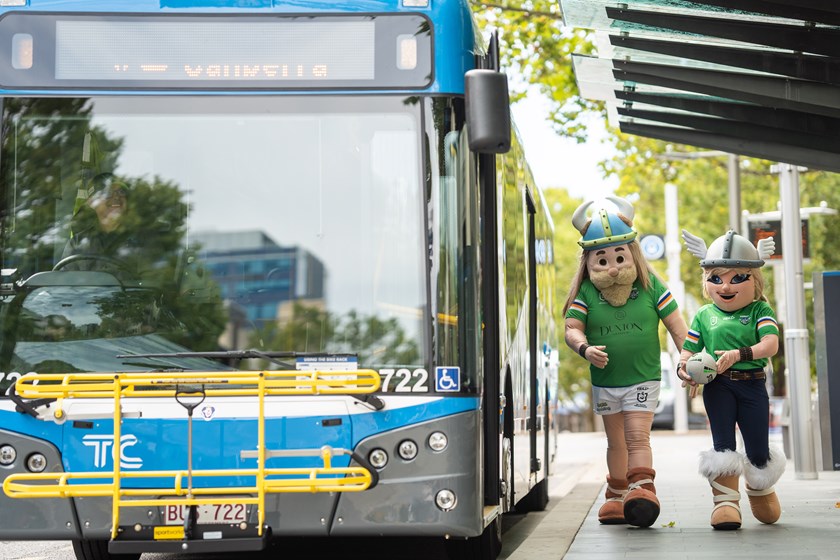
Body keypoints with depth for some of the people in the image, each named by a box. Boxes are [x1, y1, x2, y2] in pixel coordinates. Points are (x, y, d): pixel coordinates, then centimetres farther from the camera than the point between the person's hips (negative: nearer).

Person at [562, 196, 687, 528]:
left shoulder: (650, 286, -6)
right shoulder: (586, 293, -5)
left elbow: (676, 325, -2)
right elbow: (572, 328, -10)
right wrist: (584, 348, -30)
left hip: (643, 379, -2)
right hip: (605, 381, 3)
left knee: (637, 436, -15)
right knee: (615, 442, 15)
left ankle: (643, 489, -19)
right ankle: (617, 497, 27)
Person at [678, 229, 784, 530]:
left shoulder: (760, 310, 1)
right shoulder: (704, 315, 8)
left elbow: (770, 344, -13)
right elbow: (688, 349, 8)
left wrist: (739, 353, -27)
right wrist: (683, 368, -14)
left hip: (752, 384, 0)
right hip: (717, 386, 1)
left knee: (758, 448, 9)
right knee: (723, 445, -3)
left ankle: (761, 492, 37)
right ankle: (725, 501, 3)